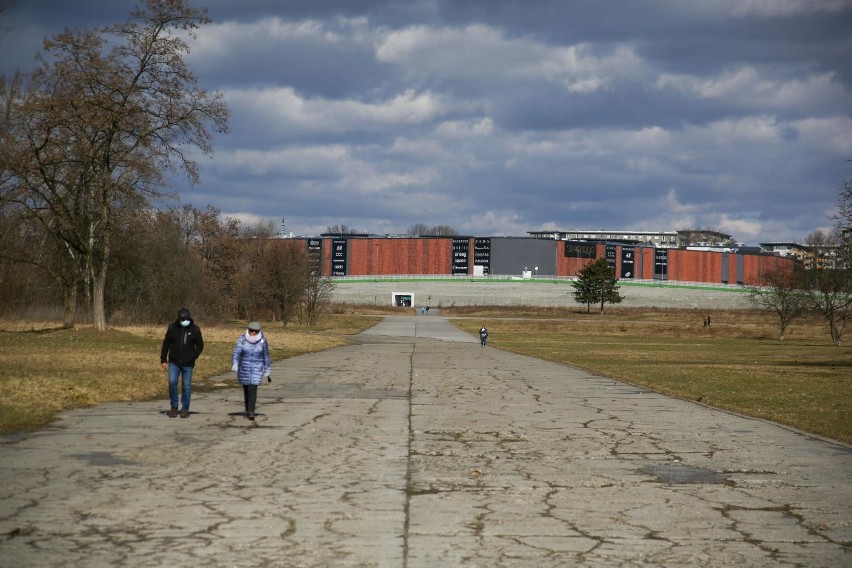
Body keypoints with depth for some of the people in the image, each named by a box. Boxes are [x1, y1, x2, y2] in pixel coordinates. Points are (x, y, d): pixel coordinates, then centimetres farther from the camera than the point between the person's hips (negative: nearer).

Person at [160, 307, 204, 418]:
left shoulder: (195, 329, -3)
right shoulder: (172, 328, -3)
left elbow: (200, 346, 4)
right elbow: (166, 344, 4)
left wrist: (193, 357, -8)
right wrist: (163, 360, 2)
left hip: (188, 364, 0)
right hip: (174, 362, 0)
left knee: (187, 386, 2)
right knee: (172, 382, -11)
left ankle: (185, 409, 13)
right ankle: (174, 407, 5)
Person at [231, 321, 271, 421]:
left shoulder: (262, 341, -5)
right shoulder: (242, 339, -6)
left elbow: (266, 357, 4)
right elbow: (236, 352, -16)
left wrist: (266, 372, 7)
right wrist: (234, 365, -31)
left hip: (257, 369, -2)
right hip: (244, 369, 2)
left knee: (252, 389, -13)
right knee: (246, 389, 12)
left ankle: (251, 412, -16)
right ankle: (247, 410, 29)